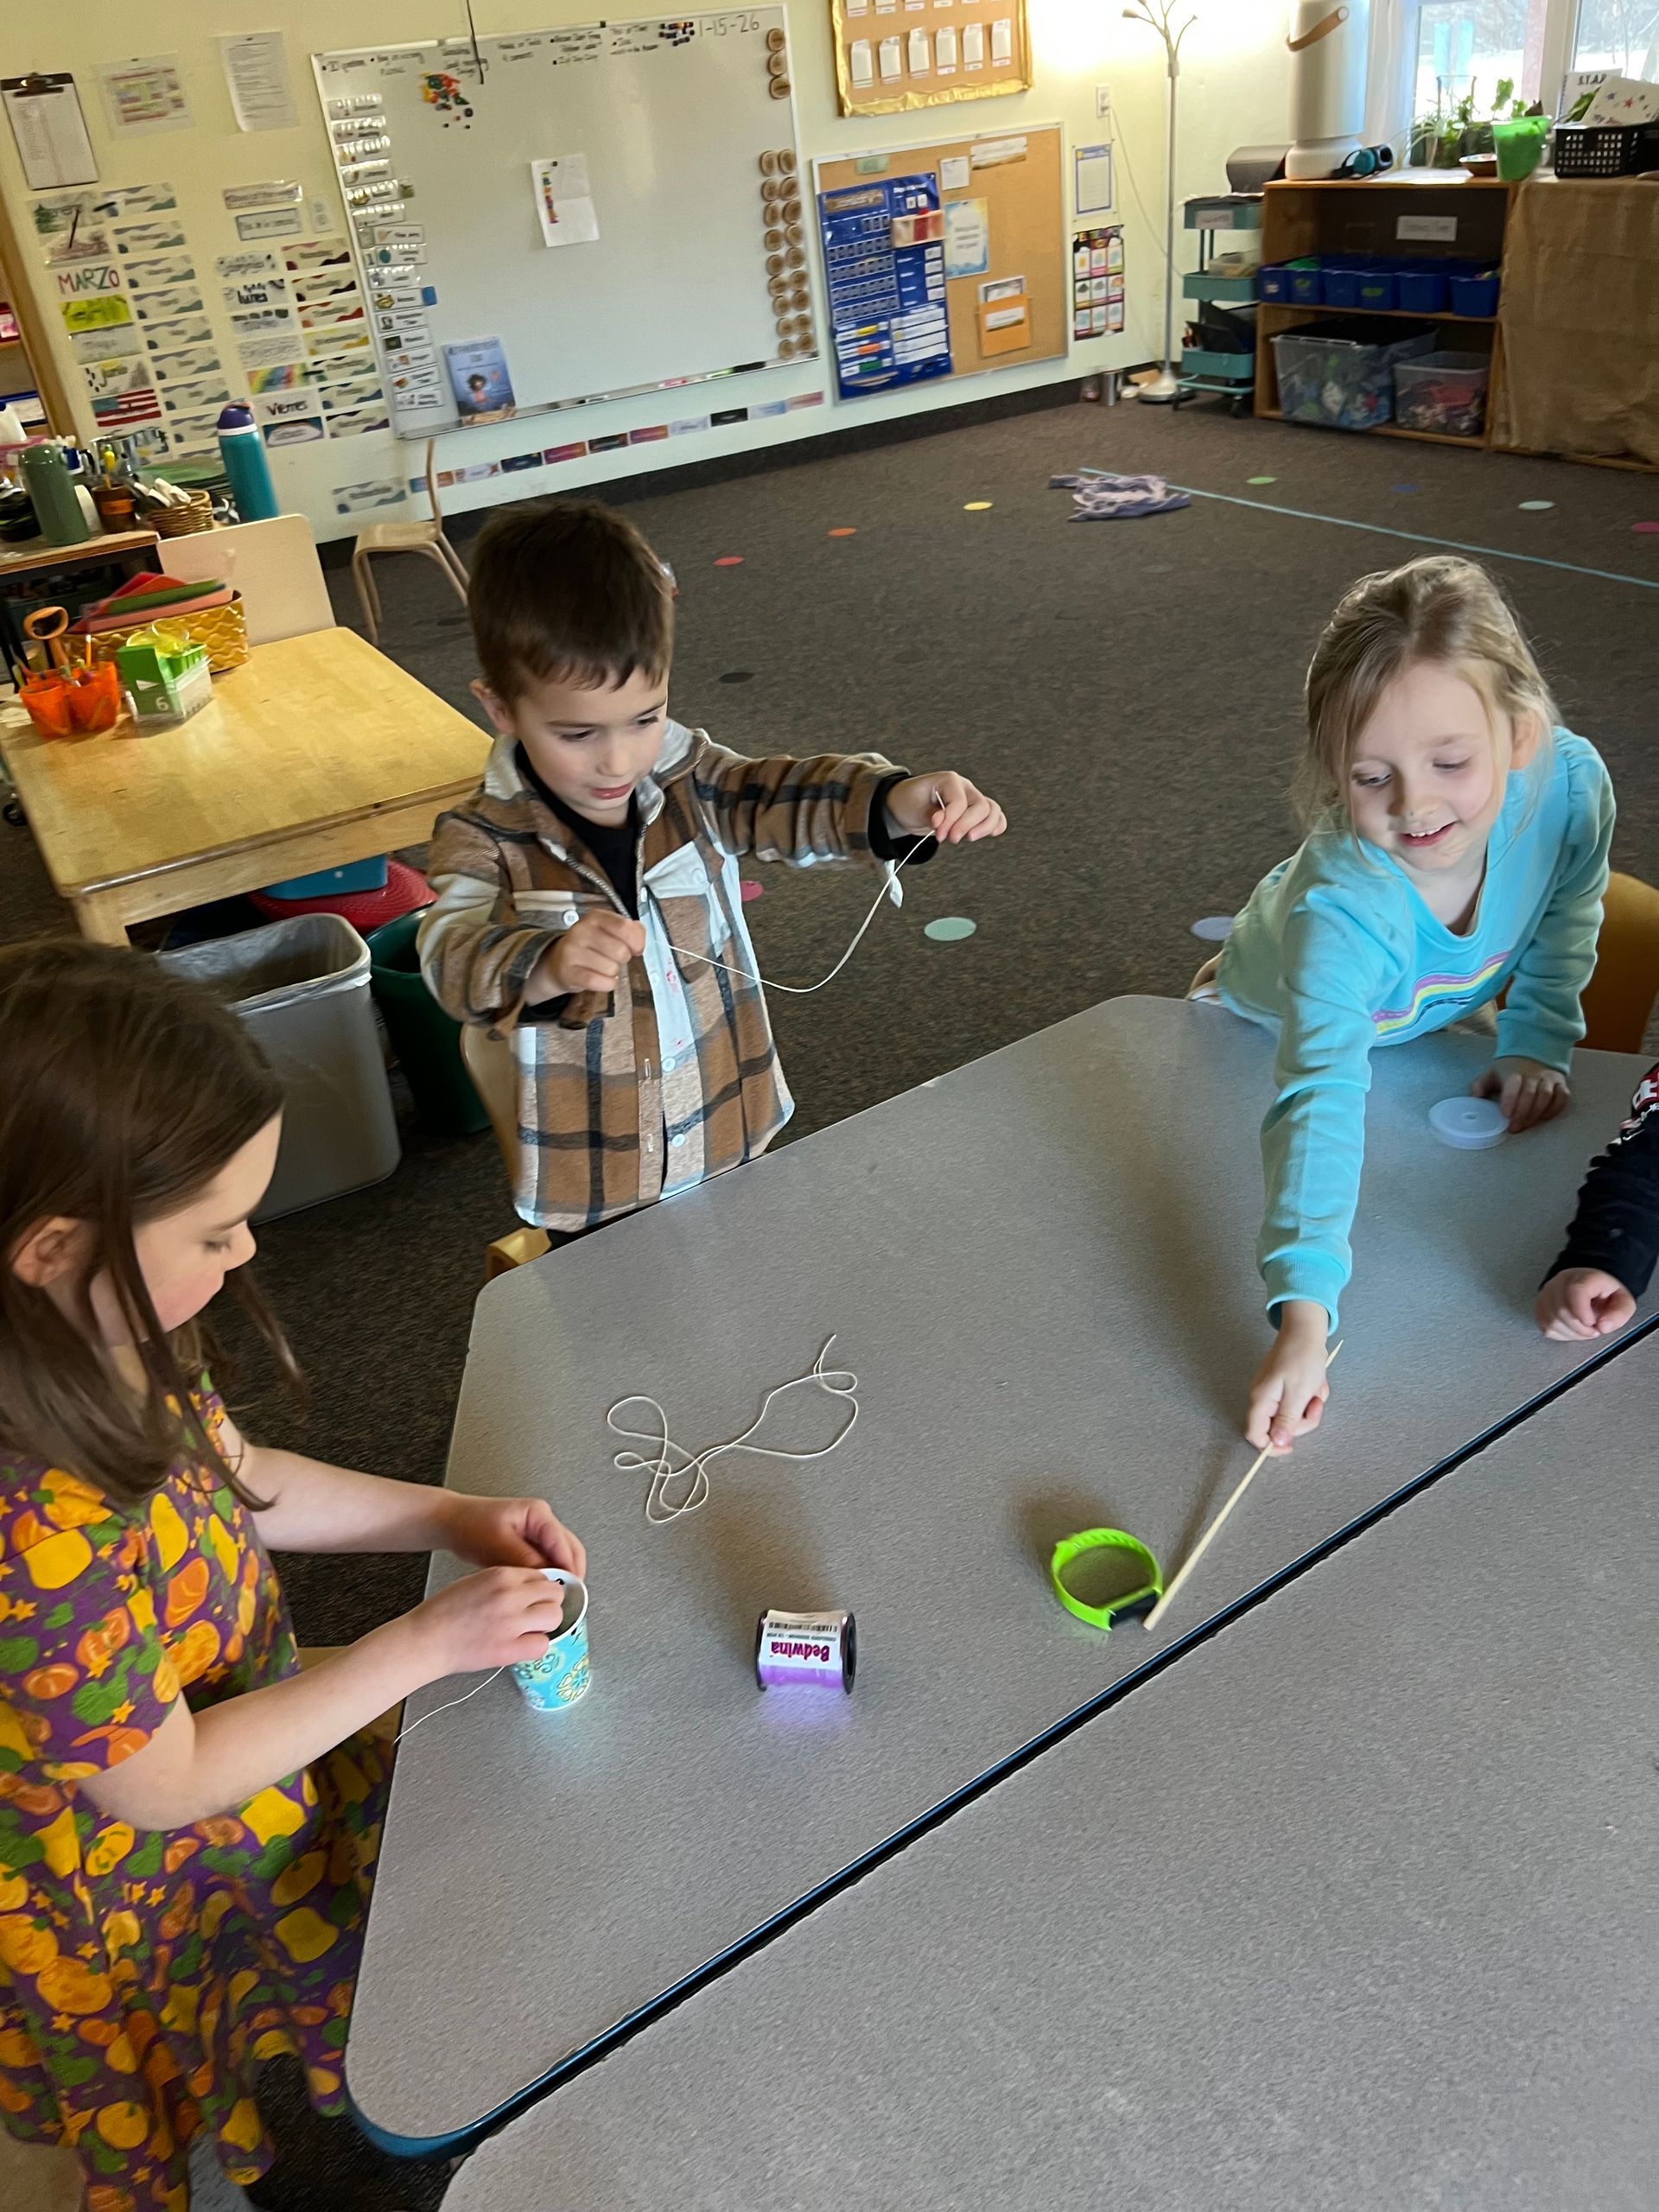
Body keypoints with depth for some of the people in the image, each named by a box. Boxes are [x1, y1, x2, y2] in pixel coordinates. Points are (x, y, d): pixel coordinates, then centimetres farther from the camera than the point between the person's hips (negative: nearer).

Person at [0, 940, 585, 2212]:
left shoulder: (103, 1341, -16)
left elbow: (233, 1476, 3)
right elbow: (166, 1785, -25)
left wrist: (454, 1519, -6)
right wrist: (422, 1646, -20)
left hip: (234, 1730, 7)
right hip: (144, 1901, -6)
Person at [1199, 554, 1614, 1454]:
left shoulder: (1570, 782, -38)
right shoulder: (1339, 905, -51)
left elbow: (1564, 924, -12)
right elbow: (1318, 1099, -60)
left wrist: (1535, 1040, -14)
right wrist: (1302, 1313, -69)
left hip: (1441, 1012, 4)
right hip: (1272, 1024, -3)